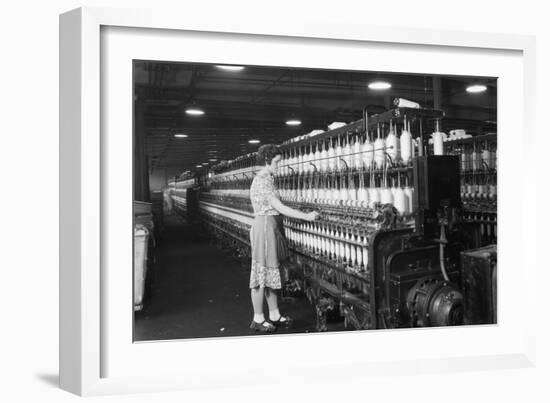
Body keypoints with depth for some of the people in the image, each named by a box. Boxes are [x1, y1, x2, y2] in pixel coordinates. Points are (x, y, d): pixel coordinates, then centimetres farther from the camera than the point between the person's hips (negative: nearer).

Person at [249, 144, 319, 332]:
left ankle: (274, 315, 21)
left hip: (271, 228, 10)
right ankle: (258, 319, 7)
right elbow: (279, 207, -22)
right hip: (265, 227, -10)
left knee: (271, 272, 13)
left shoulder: (266, 179, 15)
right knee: (262, 273, -2)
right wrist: (305, 216, -20)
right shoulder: (262, 181, -17)